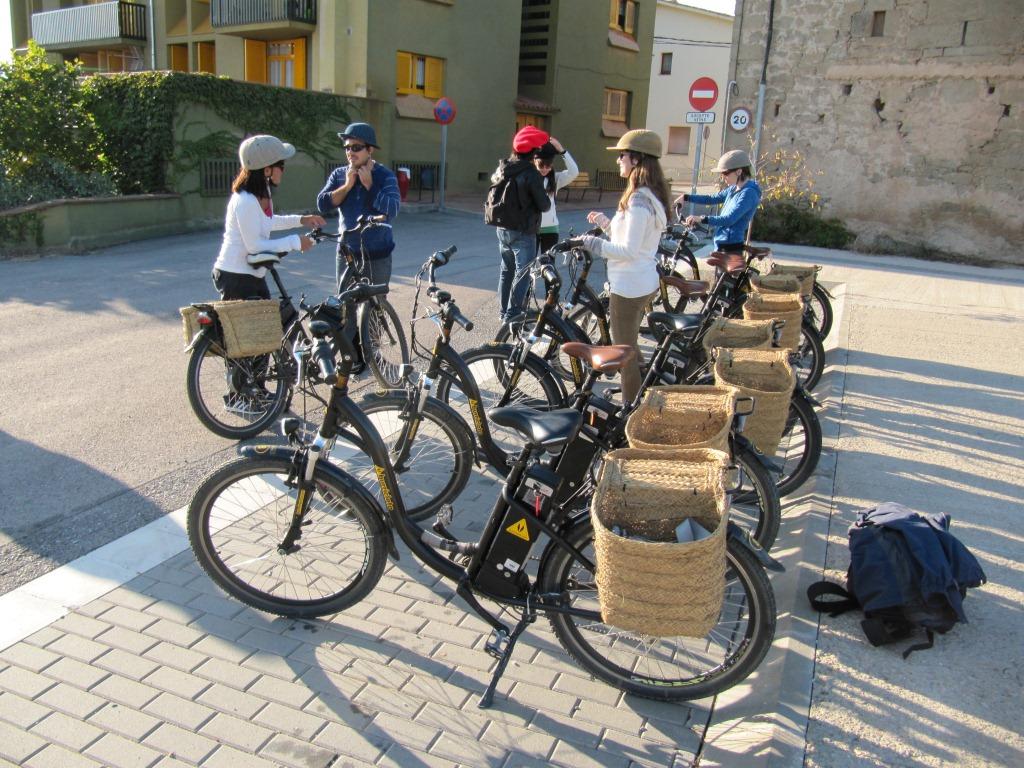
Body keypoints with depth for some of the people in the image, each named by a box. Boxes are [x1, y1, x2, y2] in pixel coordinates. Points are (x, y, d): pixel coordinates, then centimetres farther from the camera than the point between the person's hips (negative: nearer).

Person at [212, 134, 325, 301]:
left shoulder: (263, 192, 4)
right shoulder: (245, 201, -24)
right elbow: (254, 246, -24)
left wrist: (300, 220, 13)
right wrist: (295, 242, -18)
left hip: (255, 275, 9)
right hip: (235, 277, -9)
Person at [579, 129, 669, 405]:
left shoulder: (638, 200, -21)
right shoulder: (651, 195, 10)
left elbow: (629, 250, -24)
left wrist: (593, 244, -15)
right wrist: (605, 223, 11)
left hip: (629, 286, -10)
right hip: (644, 281, 10)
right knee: (629, 345, 23)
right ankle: (645, 397, 34)